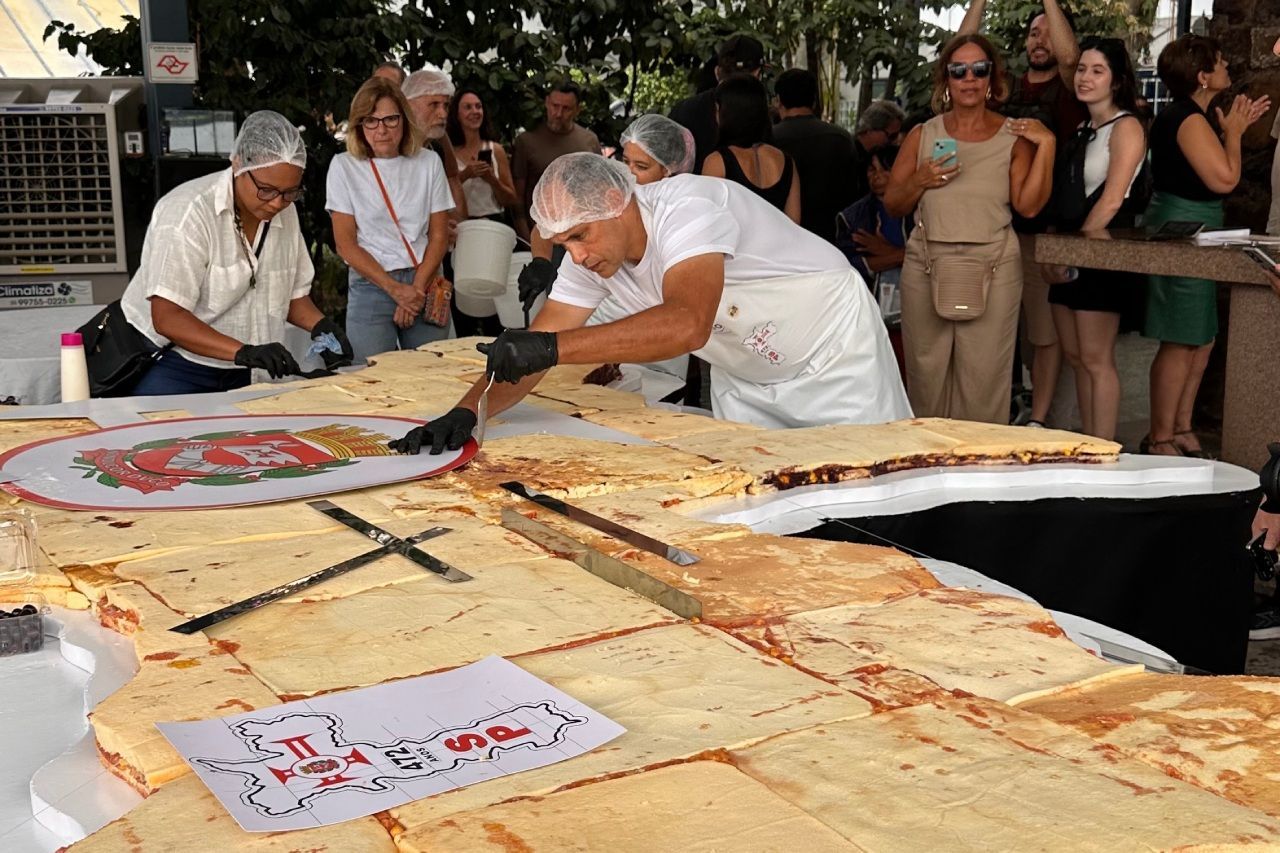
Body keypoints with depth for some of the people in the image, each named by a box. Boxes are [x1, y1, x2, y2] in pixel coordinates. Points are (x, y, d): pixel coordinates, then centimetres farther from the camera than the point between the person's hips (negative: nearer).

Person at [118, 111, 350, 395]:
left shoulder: (285, 212, 3)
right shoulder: (189, 212, -18)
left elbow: (294, 293, 16)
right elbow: (167, 317, -23)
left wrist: (320, 325, -6)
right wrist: (244, 351, -34)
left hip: (237, 376, 6)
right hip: (169, 367, -6)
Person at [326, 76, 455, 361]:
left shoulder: (428, 162, 6)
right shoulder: (344, 166, 0)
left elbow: (439, 234, 4)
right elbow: (346, 244, -3)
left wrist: (417, 287, -8)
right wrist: (395, 289, -11)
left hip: (424, 284, 2)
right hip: (370, 285, -2)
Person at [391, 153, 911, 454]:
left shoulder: (688, 208, -34)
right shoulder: (590, 256, -11)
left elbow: (687, 324, -50)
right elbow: (533, 347, -12)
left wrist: (555, 347, -54)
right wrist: (465, 412, -29)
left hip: (832, 352, -6)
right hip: (745, 380, 6)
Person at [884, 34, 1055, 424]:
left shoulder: (1014, 136, 4)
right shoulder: (923, 136, 9)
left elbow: (1029, 205, -8)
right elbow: (892, 205, 10)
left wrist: (1046, 146, -11)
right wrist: (920, 181, -7)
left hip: (994, 269, -2)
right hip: (927, 265, 2)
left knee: (984, 379, -2)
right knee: (926, 375, 5)